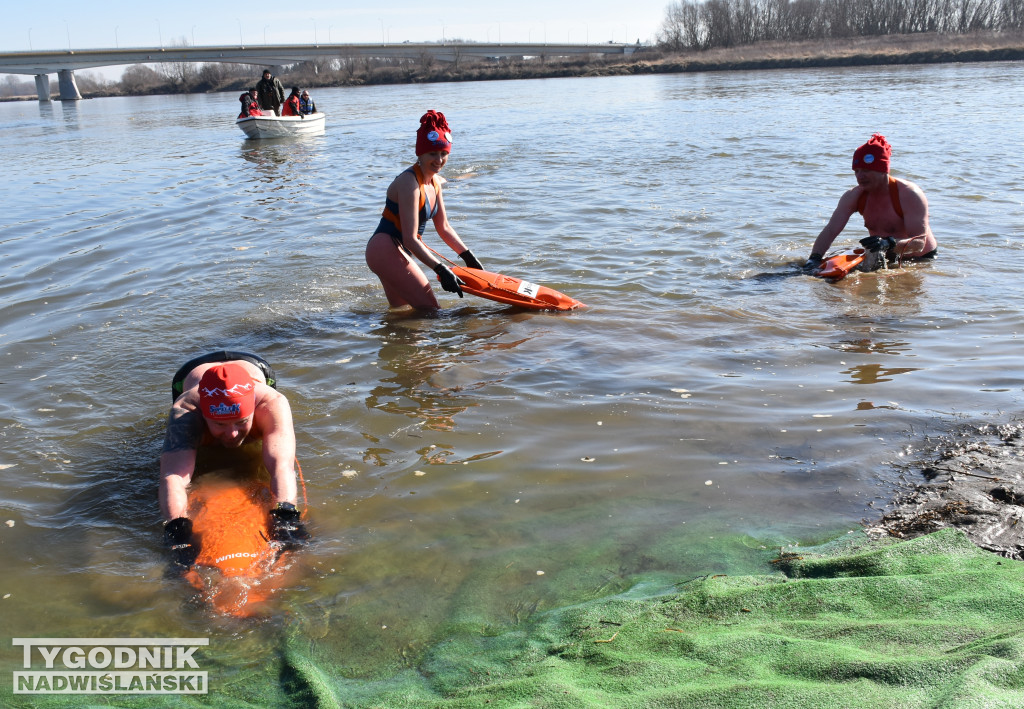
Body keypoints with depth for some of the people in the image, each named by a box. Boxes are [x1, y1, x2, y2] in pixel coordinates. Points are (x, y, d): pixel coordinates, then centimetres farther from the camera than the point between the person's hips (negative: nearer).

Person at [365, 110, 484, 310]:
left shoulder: (434, 182, 7)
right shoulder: (409, 183, -21)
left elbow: (443, 228, 17)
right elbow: (410, 239, -25)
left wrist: (468, 256, 12)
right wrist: (441, 269, -29)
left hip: (398, 253, 10)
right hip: (385, 250, -10)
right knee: (429, 309, -12)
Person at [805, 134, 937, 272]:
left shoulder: (909, 194, -23)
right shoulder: (854, 196, -8)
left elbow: (920, 242, -31)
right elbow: (830, 230, -17)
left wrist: (889, 244, -51)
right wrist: (814, 258, -36)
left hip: (921, 260, -3)